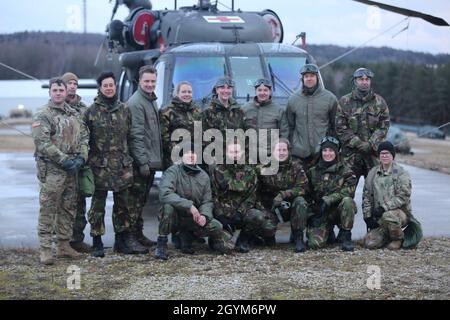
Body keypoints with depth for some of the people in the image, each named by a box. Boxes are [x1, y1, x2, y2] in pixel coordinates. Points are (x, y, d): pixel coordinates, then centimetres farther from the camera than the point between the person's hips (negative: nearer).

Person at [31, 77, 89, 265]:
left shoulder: (74, 114, 14)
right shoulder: (43, 116, -7)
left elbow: (84, 136, 14)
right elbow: (42, 143, -16)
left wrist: (81, 158, -4)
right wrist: (64, 160, -18)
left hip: (72, 170, 7)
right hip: (52, 170, -7)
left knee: (68, 209, 12)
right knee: (48, 210, -6)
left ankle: (64, 245, 22)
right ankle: (45, 249, -3)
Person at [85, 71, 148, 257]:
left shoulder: (124, 109, 10)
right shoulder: (92, 111, -2)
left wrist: (128, 158, 10)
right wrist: (87, 160, -6)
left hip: (122, 165, 4)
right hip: (100, 165, -4)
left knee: (122, 204, 12)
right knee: (98, 205, 1)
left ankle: (123, 239, 22)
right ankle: (97, 244, 8)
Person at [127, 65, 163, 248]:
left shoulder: (152, 101, 17)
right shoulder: (136, 103, -13)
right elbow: (136, 135, -19)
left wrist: (157, 158, 19)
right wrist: (142, 161, -22)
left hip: (151, 160, 9)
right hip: (141, 161, -9)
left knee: (142, 198, 15)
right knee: (136, 199, -6)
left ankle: (138, 234, 23)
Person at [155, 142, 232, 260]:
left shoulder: (203, 176, 5)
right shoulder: (173, 171, -12)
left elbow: (207, 201, 4)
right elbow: (165, 193, -29)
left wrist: (204, 215, -19)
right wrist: (189, 205, -35)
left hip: (194, 219, 5)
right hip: (176, 217, -5)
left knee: (217, 227, -16)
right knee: (168, 206, -36)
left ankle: (186, 236, 13)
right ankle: (161, 243, -17)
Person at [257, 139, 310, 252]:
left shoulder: (296, 167, -3)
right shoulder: (264, 168, -1)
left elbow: (303, 187, -14)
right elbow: (259, 192, -4)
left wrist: (283, 195, -26)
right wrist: (271, 204, -20)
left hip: (291, 207, 0)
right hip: (271, 208, 0)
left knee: (300, 201, -33)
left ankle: (298, 237, -21)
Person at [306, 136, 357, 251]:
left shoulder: (345, 171, 0)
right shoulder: (313, 172, 8)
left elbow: (347, 190, -18)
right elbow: (308, 196, 8)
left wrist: (328, 200, -28)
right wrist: (312, 215, -6)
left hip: (338, 210, -1)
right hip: (319, 214, 1)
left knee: (347, 201, -35)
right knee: (315, 243, -23)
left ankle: (345, 236, -16)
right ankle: (328, 233, 14)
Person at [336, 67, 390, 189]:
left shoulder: (379, 102, 6)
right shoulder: (344, 102, 1)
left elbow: (383, 126, 3)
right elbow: (340, 128, -4)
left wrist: (371, 144, -11)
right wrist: (359, 144, -11)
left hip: (373, 152, 1)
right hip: (351, 153, -1)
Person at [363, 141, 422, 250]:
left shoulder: (401, 173, -4)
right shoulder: (372, 173, 11)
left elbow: (403, 197, -13)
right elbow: (366, 196, 13)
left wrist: (384, 207, -22)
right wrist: (367, 216, 4)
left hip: (400, 212, -4)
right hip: (379, 217, 4)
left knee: (388, 216, -39)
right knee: (370, 243, -17)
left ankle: (398, 238, -9)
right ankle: (388, 236, 16)